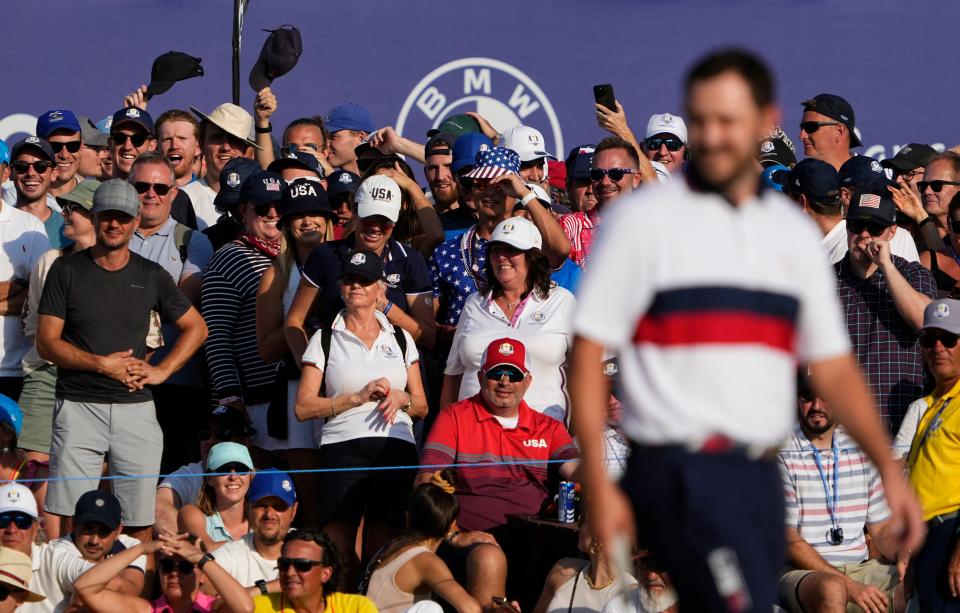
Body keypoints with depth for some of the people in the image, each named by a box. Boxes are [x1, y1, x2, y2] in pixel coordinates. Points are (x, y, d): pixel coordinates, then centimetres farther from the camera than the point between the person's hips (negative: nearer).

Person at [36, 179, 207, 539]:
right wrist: (102, 364, -11)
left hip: (135, 407, 2)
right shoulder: (67, 271, 3)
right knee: (67, 522, -8)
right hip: (79, 405, -2)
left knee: (139, 523, -1)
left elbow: (196, 328, 19)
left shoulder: (151, 276, 10)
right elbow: (46, 344, -1)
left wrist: (162, 371, 5)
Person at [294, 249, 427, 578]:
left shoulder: (401, 339, 17)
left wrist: (400, 398, -2)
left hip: (396, 449, 2)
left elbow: (422, 406, 20)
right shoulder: (325, 339, 10)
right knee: (337, 554, -10)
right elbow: (303, 407, 3)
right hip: (343, 449, -2)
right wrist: (359, 397, -6)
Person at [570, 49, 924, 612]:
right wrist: (597, 483, -12)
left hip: (760, 479, 6)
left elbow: (833, 368, 18)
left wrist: (888, 467, 7)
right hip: (681, 474, -6)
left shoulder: (795, 233, 14)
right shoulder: (643, 220, -1)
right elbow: (589, 353, -4)